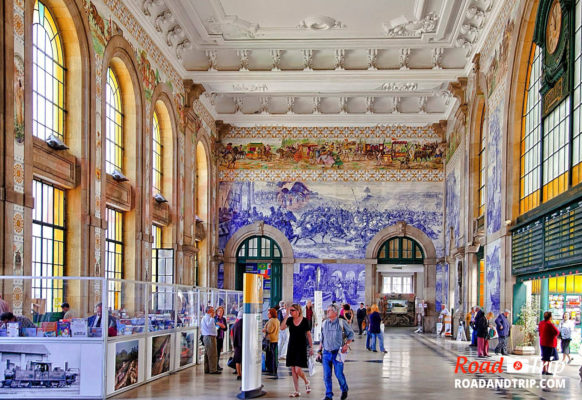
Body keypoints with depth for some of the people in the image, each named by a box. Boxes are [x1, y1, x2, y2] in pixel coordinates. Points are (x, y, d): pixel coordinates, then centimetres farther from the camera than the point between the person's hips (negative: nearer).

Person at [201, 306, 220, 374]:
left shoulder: (205, 317, 20)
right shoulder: (207, 317, -13)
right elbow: (209, 325, -29)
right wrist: (212, 317, -25)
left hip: (206, 337, 11)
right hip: (210, 337, -11)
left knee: (207, 354, 12)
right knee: (212, 354, -10)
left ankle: (207, 369, 16)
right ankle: (213, 369, -10)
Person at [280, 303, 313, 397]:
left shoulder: (304, 320, -7)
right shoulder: (290, 320, 1)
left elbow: (308, 334, -1)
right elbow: (282, 328, -14)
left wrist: (311, 347, 0)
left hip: (301, 347, -4)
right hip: (292, 347, 4)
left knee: (298, 370, -10)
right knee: (293, 370, 5)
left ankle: (306, 382, 20)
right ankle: (297, 391, 13)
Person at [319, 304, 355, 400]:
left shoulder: (341, 323, -3)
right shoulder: (324, 323, 8)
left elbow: (351, 334, 5)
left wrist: (346, 344, -8)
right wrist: (320, 351, 13)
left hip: (337, 353, -3)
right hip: (326, 353, 3)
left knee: (339, 374, -2)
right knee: (326, 375, 1)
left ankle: (344, 390, 25)